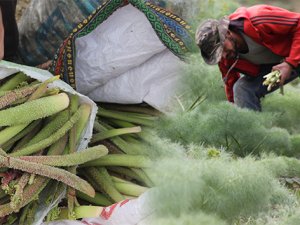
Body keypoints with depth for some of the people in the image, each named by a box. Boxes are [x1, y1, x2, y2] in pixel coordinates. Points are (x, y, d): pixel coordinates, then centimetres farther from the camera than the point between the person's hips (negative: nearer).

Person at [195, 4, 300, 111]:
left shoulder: (257, 21, -33)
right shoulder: (225, 58, -12)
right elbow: (231, 83, 5)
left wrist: (290, 63, -34)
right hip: (267, 67, 5)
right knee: (241, 89, -16)